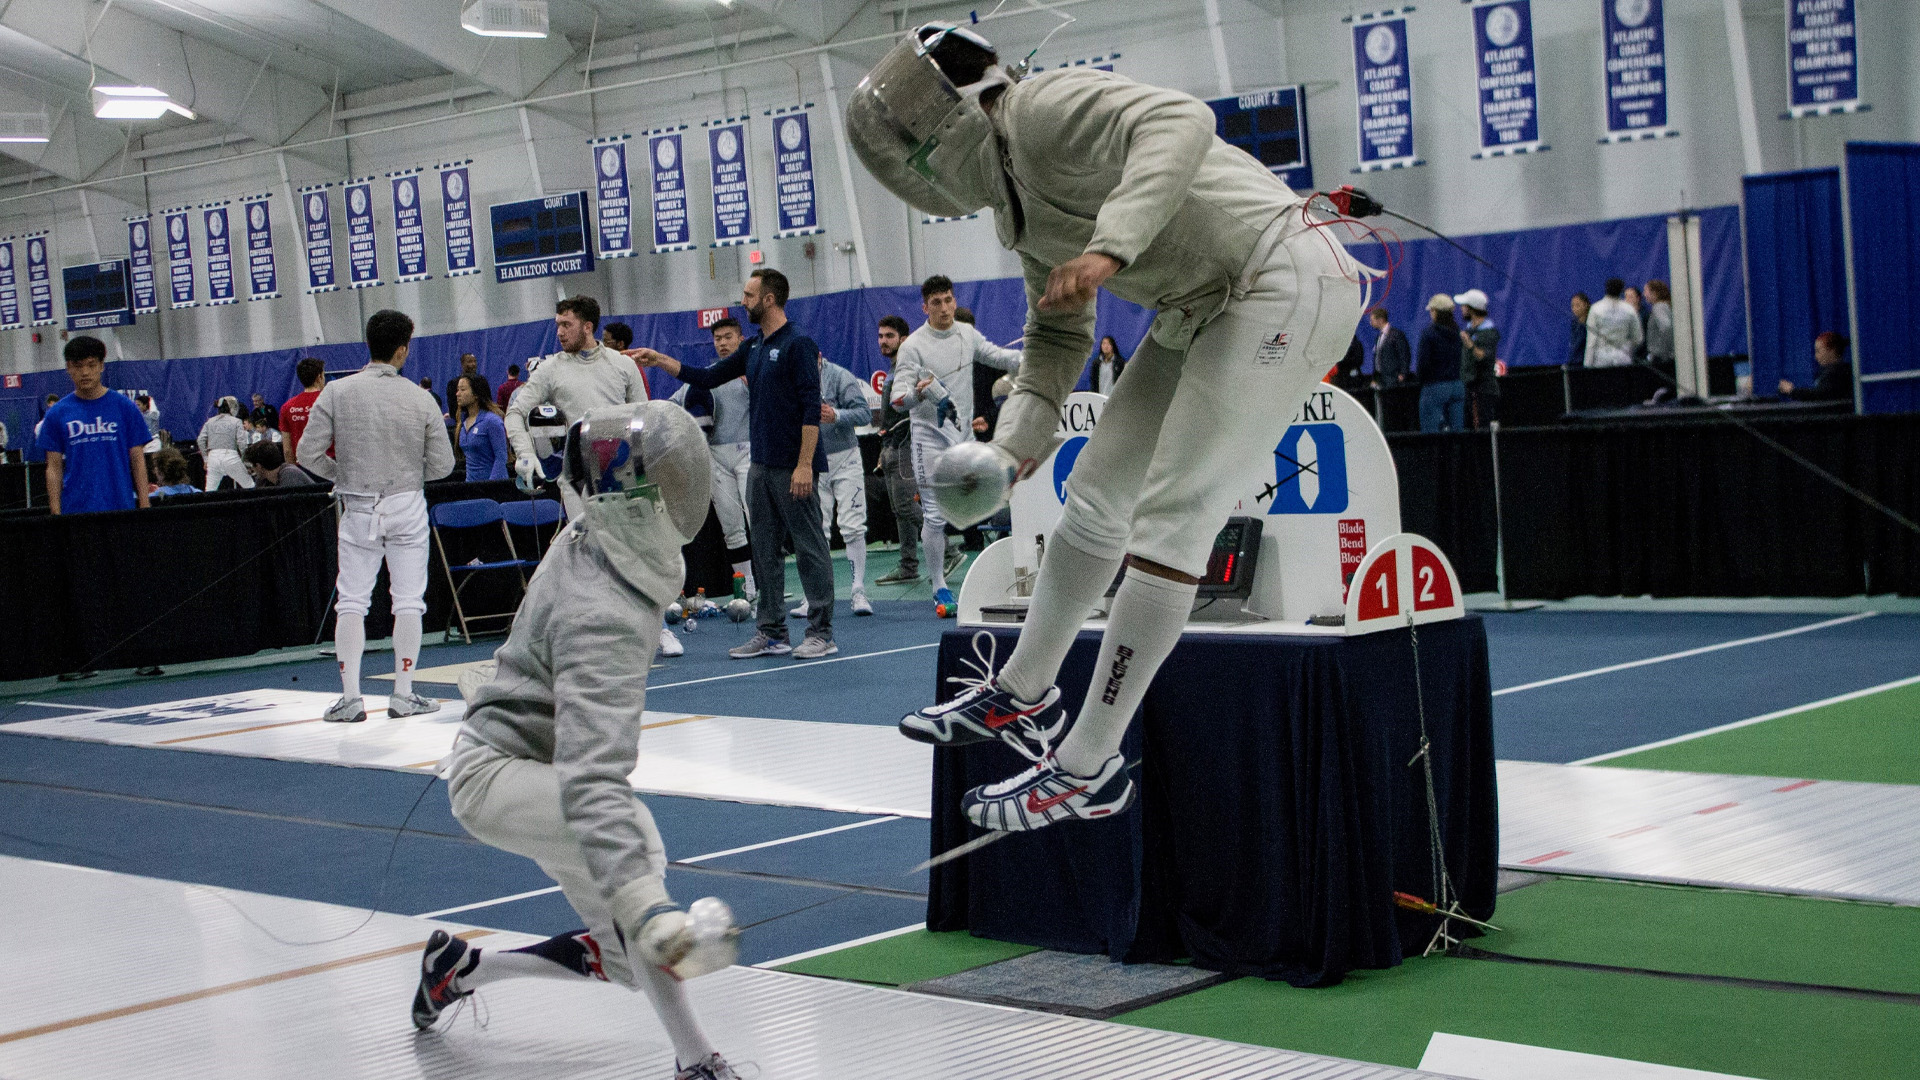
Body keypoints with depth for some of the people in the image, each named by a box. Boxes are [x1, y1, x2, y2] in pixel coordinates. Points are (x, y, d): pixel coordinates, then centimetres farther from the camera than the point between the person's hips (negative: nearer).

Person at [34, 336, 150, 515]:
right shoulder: (57, 414, 6)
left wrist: (144, 506, -2)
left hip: (121, 507, 0)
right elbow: (54, 468, 7)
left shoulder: (125, 407, 4)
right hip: (75, 510, 0)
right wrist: (56, 514, 0)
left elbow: (138, 461, 5)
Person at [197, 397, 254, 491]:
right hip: (231, 457, -3)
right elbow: (242, 443, -7)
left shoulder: (210, 421, 11)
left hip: (213, 456, 3)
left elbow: (201, 440, 3)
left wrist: (206, 459, 9)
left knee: (210, 491, 6)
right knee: (249, 486, 11)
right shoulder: (236, 422, 3)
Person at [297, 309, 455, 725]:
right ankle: (402, 695, 10)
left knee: (351, 601, 6)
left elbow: (308, 453, -9)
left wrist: (341, 473, 10)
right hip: (407, 507, -1)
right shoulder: (421, 398, -9)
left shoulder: (336, 392, -8)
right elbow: (442, 464, -6)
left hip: (359, 509, 1)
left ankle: (350, 696, 1)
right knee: (408, 601, 8)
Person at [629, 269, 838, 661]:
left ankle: (822, 633, 1)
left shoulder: (799, 345, -10)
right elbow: (708, 378, 22)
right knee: (764, 551, 9)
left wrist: (804, 464, -21)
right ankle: (772, 633, 14)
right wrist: (659, 360, 16)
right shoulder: (753, 348, 15)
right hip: (761, 466, 9)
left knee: (809, 548, -3)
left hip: (793, 466, -9)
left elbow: (812, 409, -15)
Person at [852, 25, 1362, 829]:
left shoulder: (1043, 108, -17)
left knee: (1168, 524, -10)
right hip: (1208, 308, 10)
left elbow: (1180, 120, -34)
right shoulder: (1013, 194, 11)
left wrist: (1109, 249, -45)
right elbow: (1058, 335, 17)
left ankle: (1087, 771, -4)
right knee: (1095, 496, 14)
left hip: (1284, 286, -10)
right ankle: (1023, 695, 29)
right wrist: (1015, 441, 4)